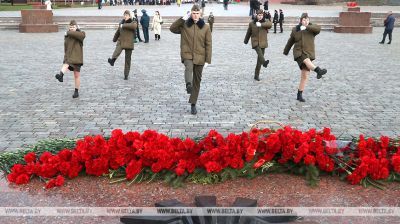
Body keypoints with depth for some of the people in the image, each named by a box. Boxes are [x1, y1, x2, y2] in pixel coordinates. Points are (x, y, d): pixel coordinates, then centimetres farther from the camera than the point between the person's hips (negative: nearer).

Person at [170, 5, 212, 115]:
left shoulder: (205, 27, 1)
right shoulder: (184, 25, 3)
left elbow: (208, 44, 0)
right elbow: (172, 28, -5)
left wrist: (207, 60, -6)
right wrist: (182, 19, -8)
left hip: (199, 57, 1)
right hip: (187, 54, 0)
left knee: (197, 80, 6)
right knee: (189, 68, -35)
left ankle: (193, 104, 15)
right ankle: (189, 85, -60)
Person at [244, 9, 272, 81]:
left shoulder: (265, 22, 6)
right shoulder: (252, 23, 5)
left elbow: (270, 24, -18)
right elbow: (249, 33, 17)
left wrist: (261, 25, -25)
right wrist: (246, 41, 27)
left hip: (263, 43, 2)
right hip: (255, 42, -1)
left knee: (259, 59, 3)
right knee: (259, 53, -32)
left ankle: (257, 75, 10)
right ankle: (264, 62, -59)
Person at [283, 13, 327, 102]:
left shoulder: (312, 29, 4)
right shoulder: (295, 30, 7)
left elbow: (318, 28, -20)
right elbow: (290, 42, 20)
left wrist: (306, 27, -30)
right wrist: (285, 51, 30)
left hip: (308, 53, 1)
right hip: (299, 52, -1)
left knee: (305, 76, 1)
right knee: (307, 61, -36)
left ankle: (299, 95, 9)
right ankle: (319, 70, -63)